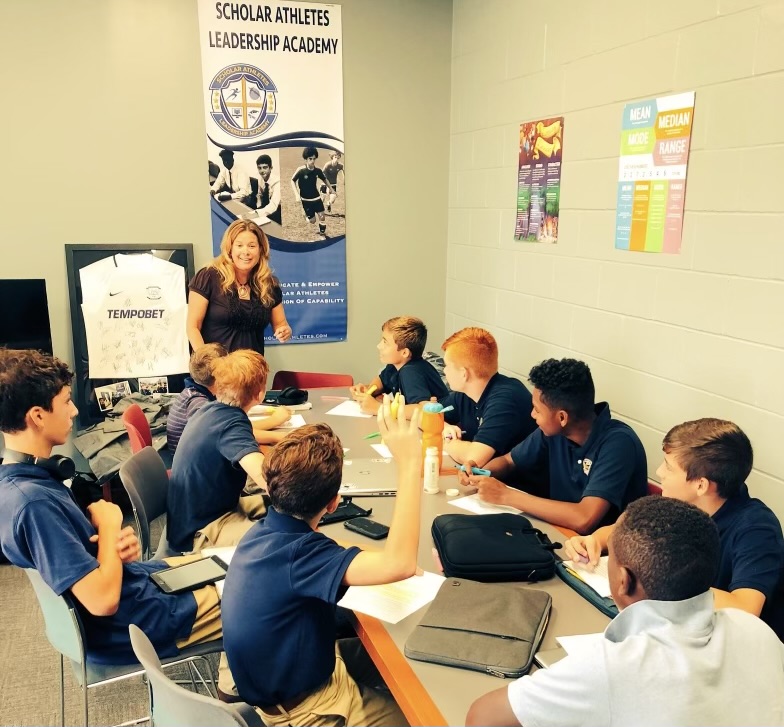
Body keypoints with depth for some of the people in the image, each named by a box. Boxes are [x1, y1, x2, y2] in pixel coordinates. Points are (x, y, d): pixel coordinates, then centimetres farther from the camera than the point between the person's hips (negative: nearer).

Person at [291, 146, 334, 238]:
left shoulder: (317, 170, -8)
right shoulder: (301, 170, -20)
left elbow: (324, 179, 12)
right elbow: (292, 181, -9)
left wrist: (331, 189, 16)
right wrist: (297, 194, -18)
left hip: (316, 197, 3)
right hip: (306, 199, -3)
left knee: (322, 217, -3)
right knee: (312, 221, 1)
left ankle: (323, 234, 16)